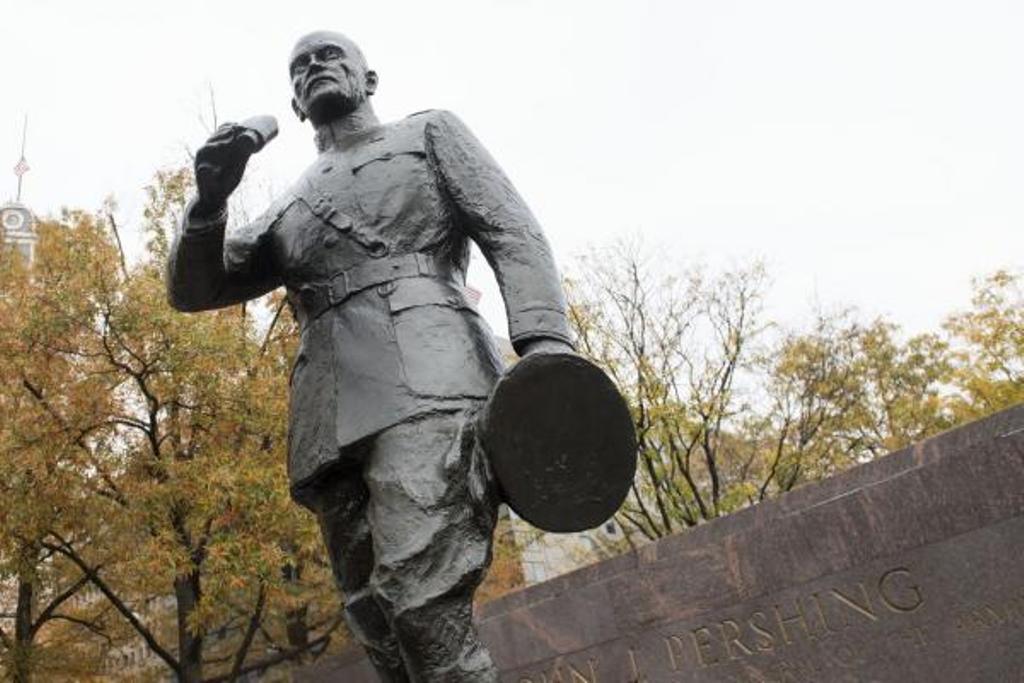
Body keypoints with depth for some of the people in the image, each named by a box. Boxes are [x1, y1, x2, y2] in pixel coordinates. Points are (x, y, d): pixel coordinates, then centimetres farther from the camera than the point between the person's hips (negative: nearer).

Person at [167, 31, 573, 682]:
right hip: (332, 421, 5)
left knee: (423, 606, -25)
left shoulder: (429, 133, 23)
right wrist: (210, 199, 5)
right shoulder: (291, 210, 34)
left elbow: (513, 232, 8)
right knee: (384, 629, -2)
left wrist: (545, 346, -12)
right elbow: (192, 288, 27)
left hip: (424, 381, -5)